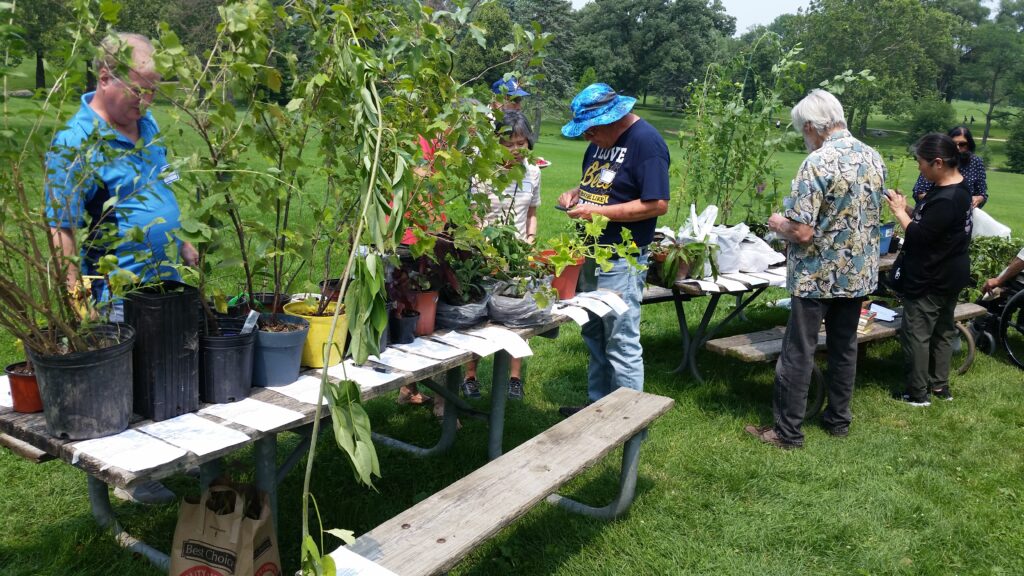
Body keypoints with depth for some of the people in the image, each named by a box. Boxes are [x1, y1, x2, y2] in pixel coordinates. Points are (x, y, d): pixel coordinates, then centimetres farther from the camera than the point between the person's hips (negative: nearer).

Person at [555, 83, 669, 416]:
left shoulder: (646, 142, -16)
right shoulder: (600, 140, 10)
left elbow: (657, 204, -22)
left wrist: (598, 211, -21)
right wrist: (576, 194, 2)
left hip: (621, 261, -9)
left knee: (622, 342, -1)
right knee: (594, 335, 17)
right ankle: (598, 404, 32)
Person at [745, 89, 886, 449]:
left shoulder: (818, 163, -21)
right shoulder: (874, 158, 3)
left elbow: (802, 233, -24)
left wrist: (779, 224, -3)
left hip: (817, 276, -7)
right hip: (860, 273, 7)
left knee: (798, 352, 3)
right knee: (845, 347, 18)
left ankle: (788, 431, 11)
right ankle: (839, 420, 30)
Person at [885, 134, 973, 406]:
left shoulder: (946, 200, -28)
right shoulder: (958, 186, 5)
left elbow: (919, 236, -26)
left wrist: (899, 211, -14)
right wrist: (909, 209, -3)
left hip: (931, 280, -10)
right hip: (949, 274, 10)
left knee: (916, 333, 0)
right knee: (943, 329, 18)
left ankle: (917, 393, 10)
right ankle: (939, 385, 31)